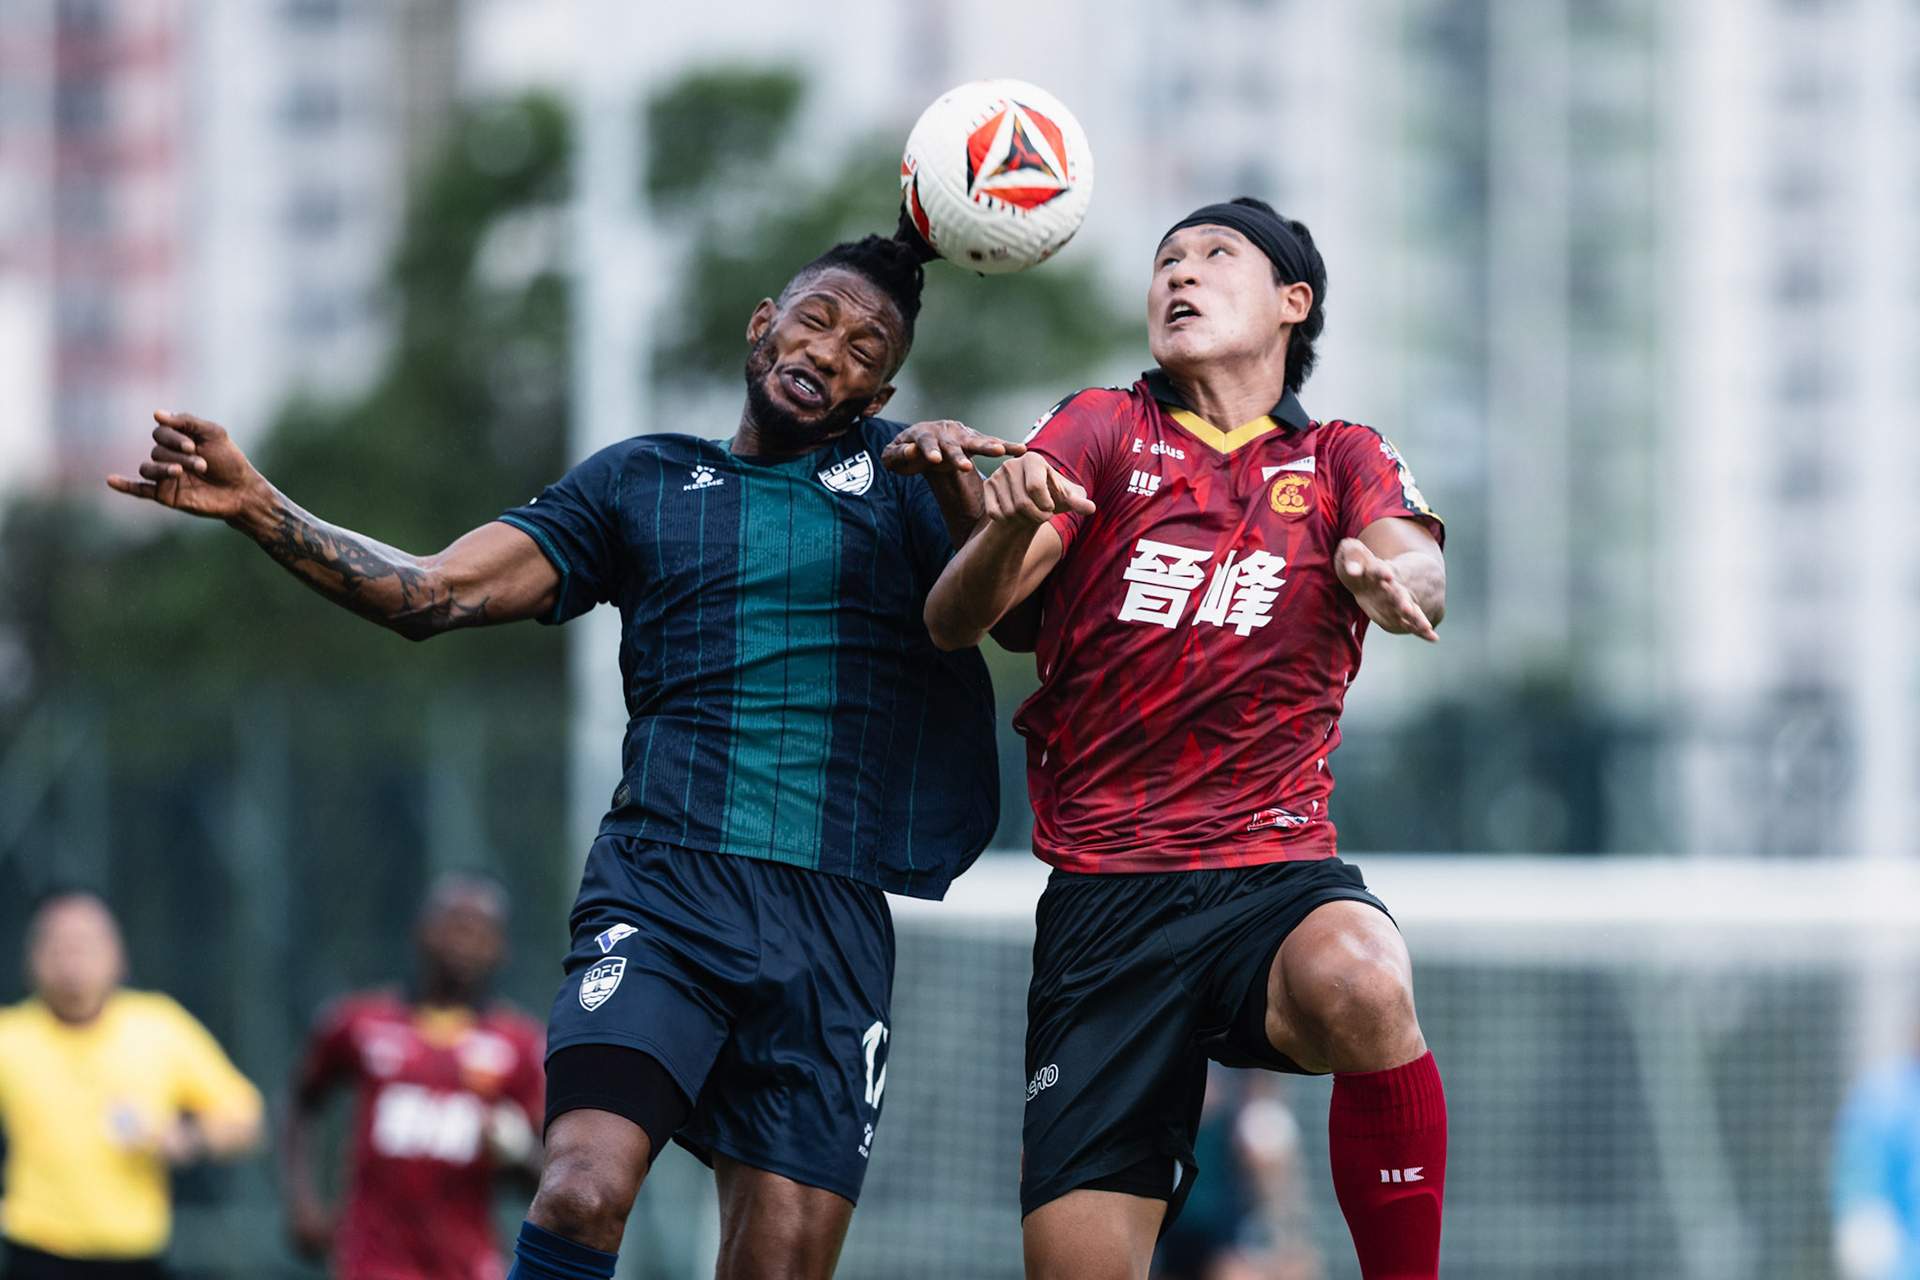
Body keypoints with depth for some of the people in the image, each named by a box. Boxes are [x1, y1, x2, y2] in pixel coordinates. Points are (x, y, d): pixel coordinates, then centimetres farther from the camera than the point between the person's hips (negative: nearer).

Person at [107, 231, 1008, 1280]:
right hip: (662, 886, 0)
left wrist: (957, 478, -22)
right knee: (582, 1192, -25)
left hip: (834, 919, 0)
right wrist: (255, 507, -1)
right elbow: (433, 594, 12)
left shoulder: (898, 470, 16)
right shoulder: (641, 481, 18)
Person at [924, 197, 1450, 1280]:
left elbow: (1420, 572, -8)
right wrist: (1008, 526, -22)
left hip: (1278, 871, 0)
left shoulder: (1344, 460, 13)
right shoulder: (1102, 431, 11)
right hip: (1105, 897, 0)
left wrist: (1390, 579, -33)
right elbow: (953, 621, 1)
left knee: (1359, 986, -37)